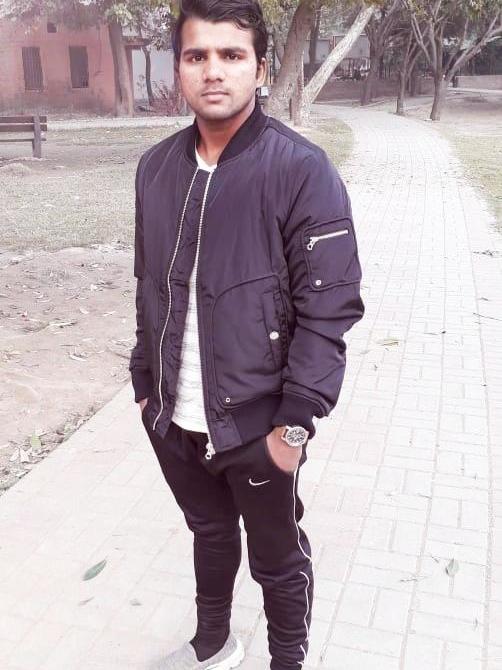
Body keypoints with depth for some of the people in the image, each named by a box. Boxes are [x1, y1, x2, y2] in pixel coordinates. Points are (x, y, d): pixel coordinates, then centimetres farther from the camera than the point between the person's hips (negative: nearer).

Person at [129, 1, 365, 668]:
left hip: (258, 423, -5)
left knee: (277, 560, 16)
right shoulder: (156, 166, 2)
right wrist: (145, 383, 11)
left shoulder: (301, 170, -14)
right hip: (174, 419, 5)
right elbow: (150, 288, 9)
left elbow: (329, 307, -16)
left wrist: (296, 420, -17)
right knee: (209, 534, 26)